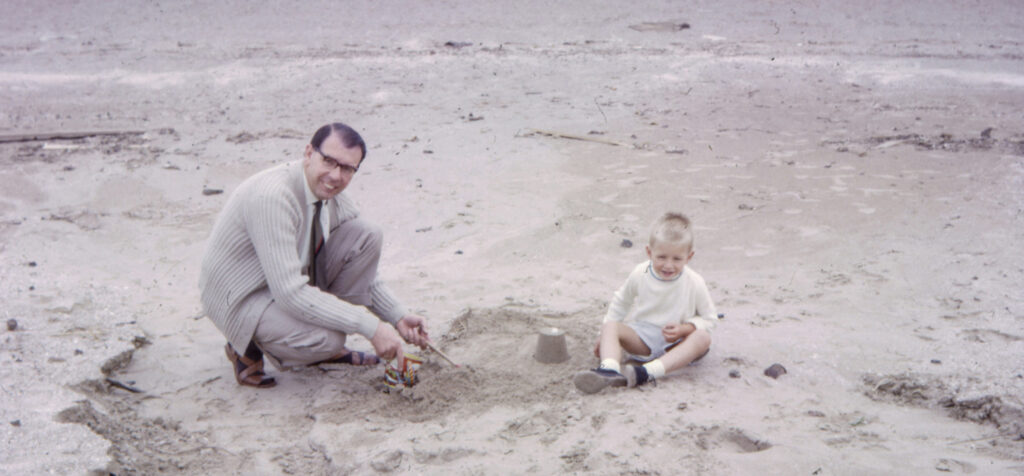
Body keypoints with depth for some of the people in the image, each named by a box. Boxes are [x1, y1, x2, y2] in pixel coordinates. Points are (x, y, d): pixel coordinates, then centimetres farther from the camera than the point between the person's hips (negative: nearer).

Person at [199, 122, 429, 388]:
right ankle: (249, 348, 0)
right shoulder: (272, 196, -32)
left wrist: (397, 316, -4)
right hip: (243, 296, -8)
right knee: (326, 340, -32)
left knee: (366, 236, -8)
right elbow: (290, 293, -35)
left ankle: (326, 348, 1)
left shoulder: (330, 193, -5)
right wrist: (370, 326, -34)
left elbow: (359, 267, 8)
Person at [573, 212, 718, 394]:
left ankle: (647, 373, -51)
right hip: (643, 339, 2)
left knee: (703, 338, -33)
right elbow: (621, 302, 12)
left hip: (676, 344, -2)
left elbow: (709, 318, -1)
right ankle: (609, 370, -53)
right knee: (610, 327, -22)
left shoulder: (694, 283, -10)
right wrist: (605, 338, 11)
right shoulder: (639, 275, -5)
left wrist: (684, 329, -21)